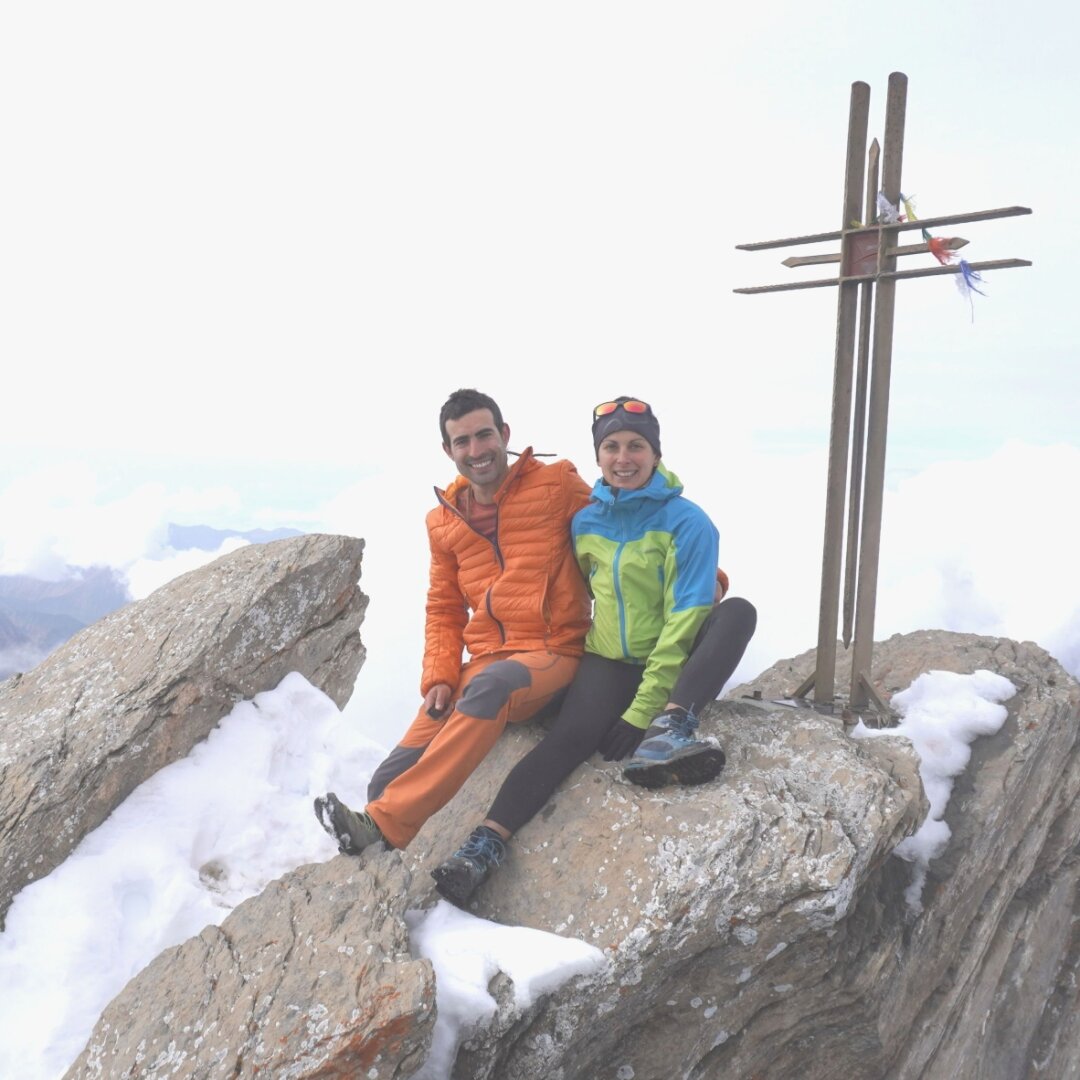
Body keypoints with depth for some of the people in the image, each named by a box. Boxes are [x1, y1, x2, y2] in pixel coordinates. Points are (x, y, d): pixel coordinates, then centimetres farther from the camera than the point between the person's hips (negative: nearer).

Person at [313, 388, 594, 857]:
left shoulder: (557, 486, -1)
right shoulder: (444, 521, 14)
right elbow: (444, 610, 18)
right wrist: (439, 678, 3)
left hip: (553, 655, -5)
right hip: (485, 664, 6)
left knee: (490, 685, -38)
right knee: (394, 773, -16)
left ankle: (381, 826, -39)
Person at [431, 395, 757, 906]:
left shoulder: (687, 522, -12)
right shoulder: (584, 523, 2)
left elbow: (684, 620, -17)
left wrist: (642, 710, -22)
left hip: (673, 664, -1)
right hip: (609, 660, 2)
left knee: (738, 612, -28)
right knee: (571, 734, -27)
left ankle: (669, 727, -43)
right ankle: (486, 843, -33)